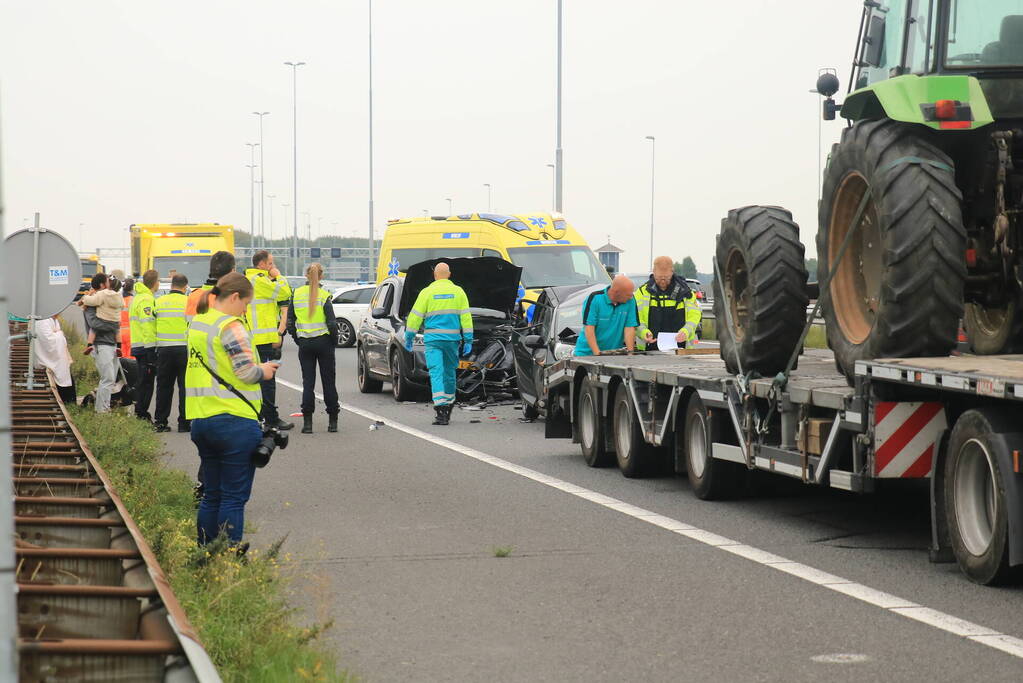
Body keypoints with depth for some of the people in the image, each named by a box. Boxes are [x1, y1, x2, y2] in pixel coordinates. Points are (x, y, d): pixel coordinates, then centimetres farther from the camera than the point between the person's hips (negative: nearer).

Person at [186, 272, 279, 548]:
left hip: (200, 419, 8)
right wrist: (264, 371, 2)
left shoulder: (197, 323, 13)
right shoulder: (231, 327, -14)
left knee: (211, 494, 15)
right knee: (234, 497, -2)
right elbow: (247, 372, -18)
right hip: (233, 421, -8)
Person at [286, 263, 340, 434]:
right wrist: (334, 338, 4)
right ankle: (333, 421, 10)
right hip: (323, 342, -2)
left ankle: (307, 422, -4)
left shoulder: (296, 295, 1)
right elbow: (331, 322, -11)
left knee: (308, 382, 4)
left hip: (304, 343, 2)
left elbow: (290, 322, 4)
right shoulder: (323, 295, -9)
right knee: (328, 381, 7)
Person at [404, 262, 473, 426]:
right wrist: (468, 340, 7)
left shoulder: (427, 292, 0)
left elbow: (416, 316, 1)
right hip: (452, 338, 2)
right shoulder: (458, 292, 6)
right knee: (449, 372, 16)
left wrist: (409, 336, 10)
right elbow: (466, 317, 4)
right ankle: (448, 407, 25)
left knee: (436, 374, -6)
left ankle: (441, 412, -18)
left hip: (433, 339, -2)